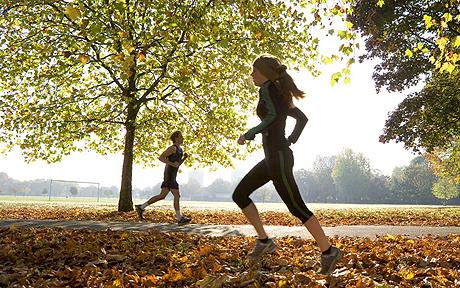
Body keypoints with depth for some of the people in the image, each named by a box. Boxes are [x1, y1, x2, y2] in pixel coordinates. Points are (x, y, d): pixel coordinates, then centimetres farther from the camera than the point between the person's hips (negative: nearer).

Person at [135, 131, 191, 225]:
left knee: (162, 196, 6)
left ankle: (141, 208, 9)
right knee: (176, 195, -7)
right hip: (170, 176, -10)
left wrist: (184, 157, 10)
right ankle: (179, 218, -1)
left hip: (171, 176, 10)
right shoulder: (173, 148, -9)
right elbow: (160, 157, -14)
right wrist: (172, 163, -21)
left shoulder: (179, 149, 20)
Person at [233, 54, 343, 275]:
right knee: (239, 195, 11)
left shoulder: (268, 88, -6)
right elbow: (302, 118, 26)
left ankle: (328, 252, 6)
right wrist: (290, 140, 22)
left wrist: (249, 134, -15)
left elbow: (273, 116, -24)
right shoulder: (279, 94, 20)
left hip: (278, 157, -10)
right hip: (274, 157, 10)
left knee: (297, 208, -5)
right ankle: (264, 241, 13)